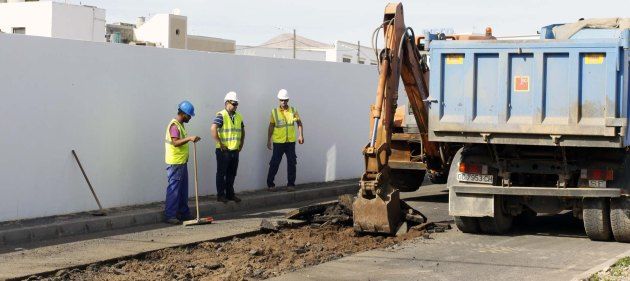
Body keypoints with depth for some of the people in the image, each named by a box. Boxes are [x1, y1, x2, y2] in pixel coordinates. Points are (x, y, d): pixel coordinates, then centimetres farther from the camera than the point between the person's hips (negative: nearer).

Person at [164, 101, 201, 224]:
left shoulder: (180, 125, 17)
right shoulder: (174, 125, -15)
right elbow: (175, 142, -27)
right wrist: (189, 138, -36)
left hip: (182, 162, 10)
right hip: (175, 163, -10)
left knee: (183, 189, 13)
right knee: (174, 189, -8)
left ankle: (183, 213, 20)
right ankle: (170, 215, -6)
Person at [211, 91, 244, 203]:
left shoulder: (238, 116, 11)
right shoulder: (221, 115, -12)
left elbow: (242, 130, 25)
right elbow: (213, 129, -23)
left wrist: (241, 143, 15)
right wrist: (220, 143, -20)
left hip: (235, 150, 7)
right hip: (223, 151, -7)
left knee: (232, 174, 13)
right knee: (221, 173, 2)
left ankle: (230, 194, 23)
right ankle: (220, 195, 8)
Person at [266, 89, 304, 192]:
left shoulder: (293, 111, 2)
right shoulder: (274, 112, -1)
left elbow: (299, 123, 11)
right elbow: (271, 126, 4)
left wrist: (301, 135, 2)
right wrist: (269, 140, 3)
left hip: (291, 141, 2)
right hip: (278, 142, -2)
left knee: (292, 163, 4)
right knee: (274, 163, 0)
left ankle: (291, 184, 13)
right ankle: (270, 184, 9)